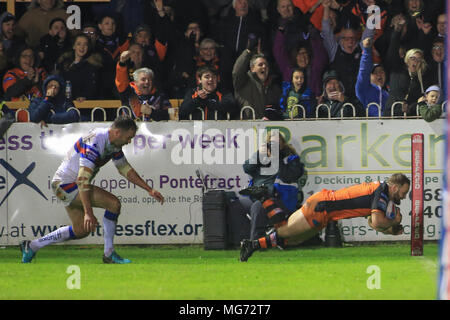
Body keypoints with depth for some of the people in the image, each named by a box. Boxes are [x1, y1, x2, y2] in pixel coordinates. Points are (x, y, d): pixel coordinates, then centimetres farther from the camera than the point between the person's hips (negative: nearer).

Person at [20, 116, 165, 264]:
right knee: (113, 203, -19)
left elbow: (125, 168, 18)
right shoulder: (94, 142, -28)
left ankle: (32, 246, 25)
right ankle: (109, 254, -9)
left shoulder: (114, 143, 2)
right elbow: (83, 179, -34)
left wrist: (149, 190, 15)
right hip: (66, 184, -10)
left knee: (81, 230, 16)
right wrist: (88, 213, -39)